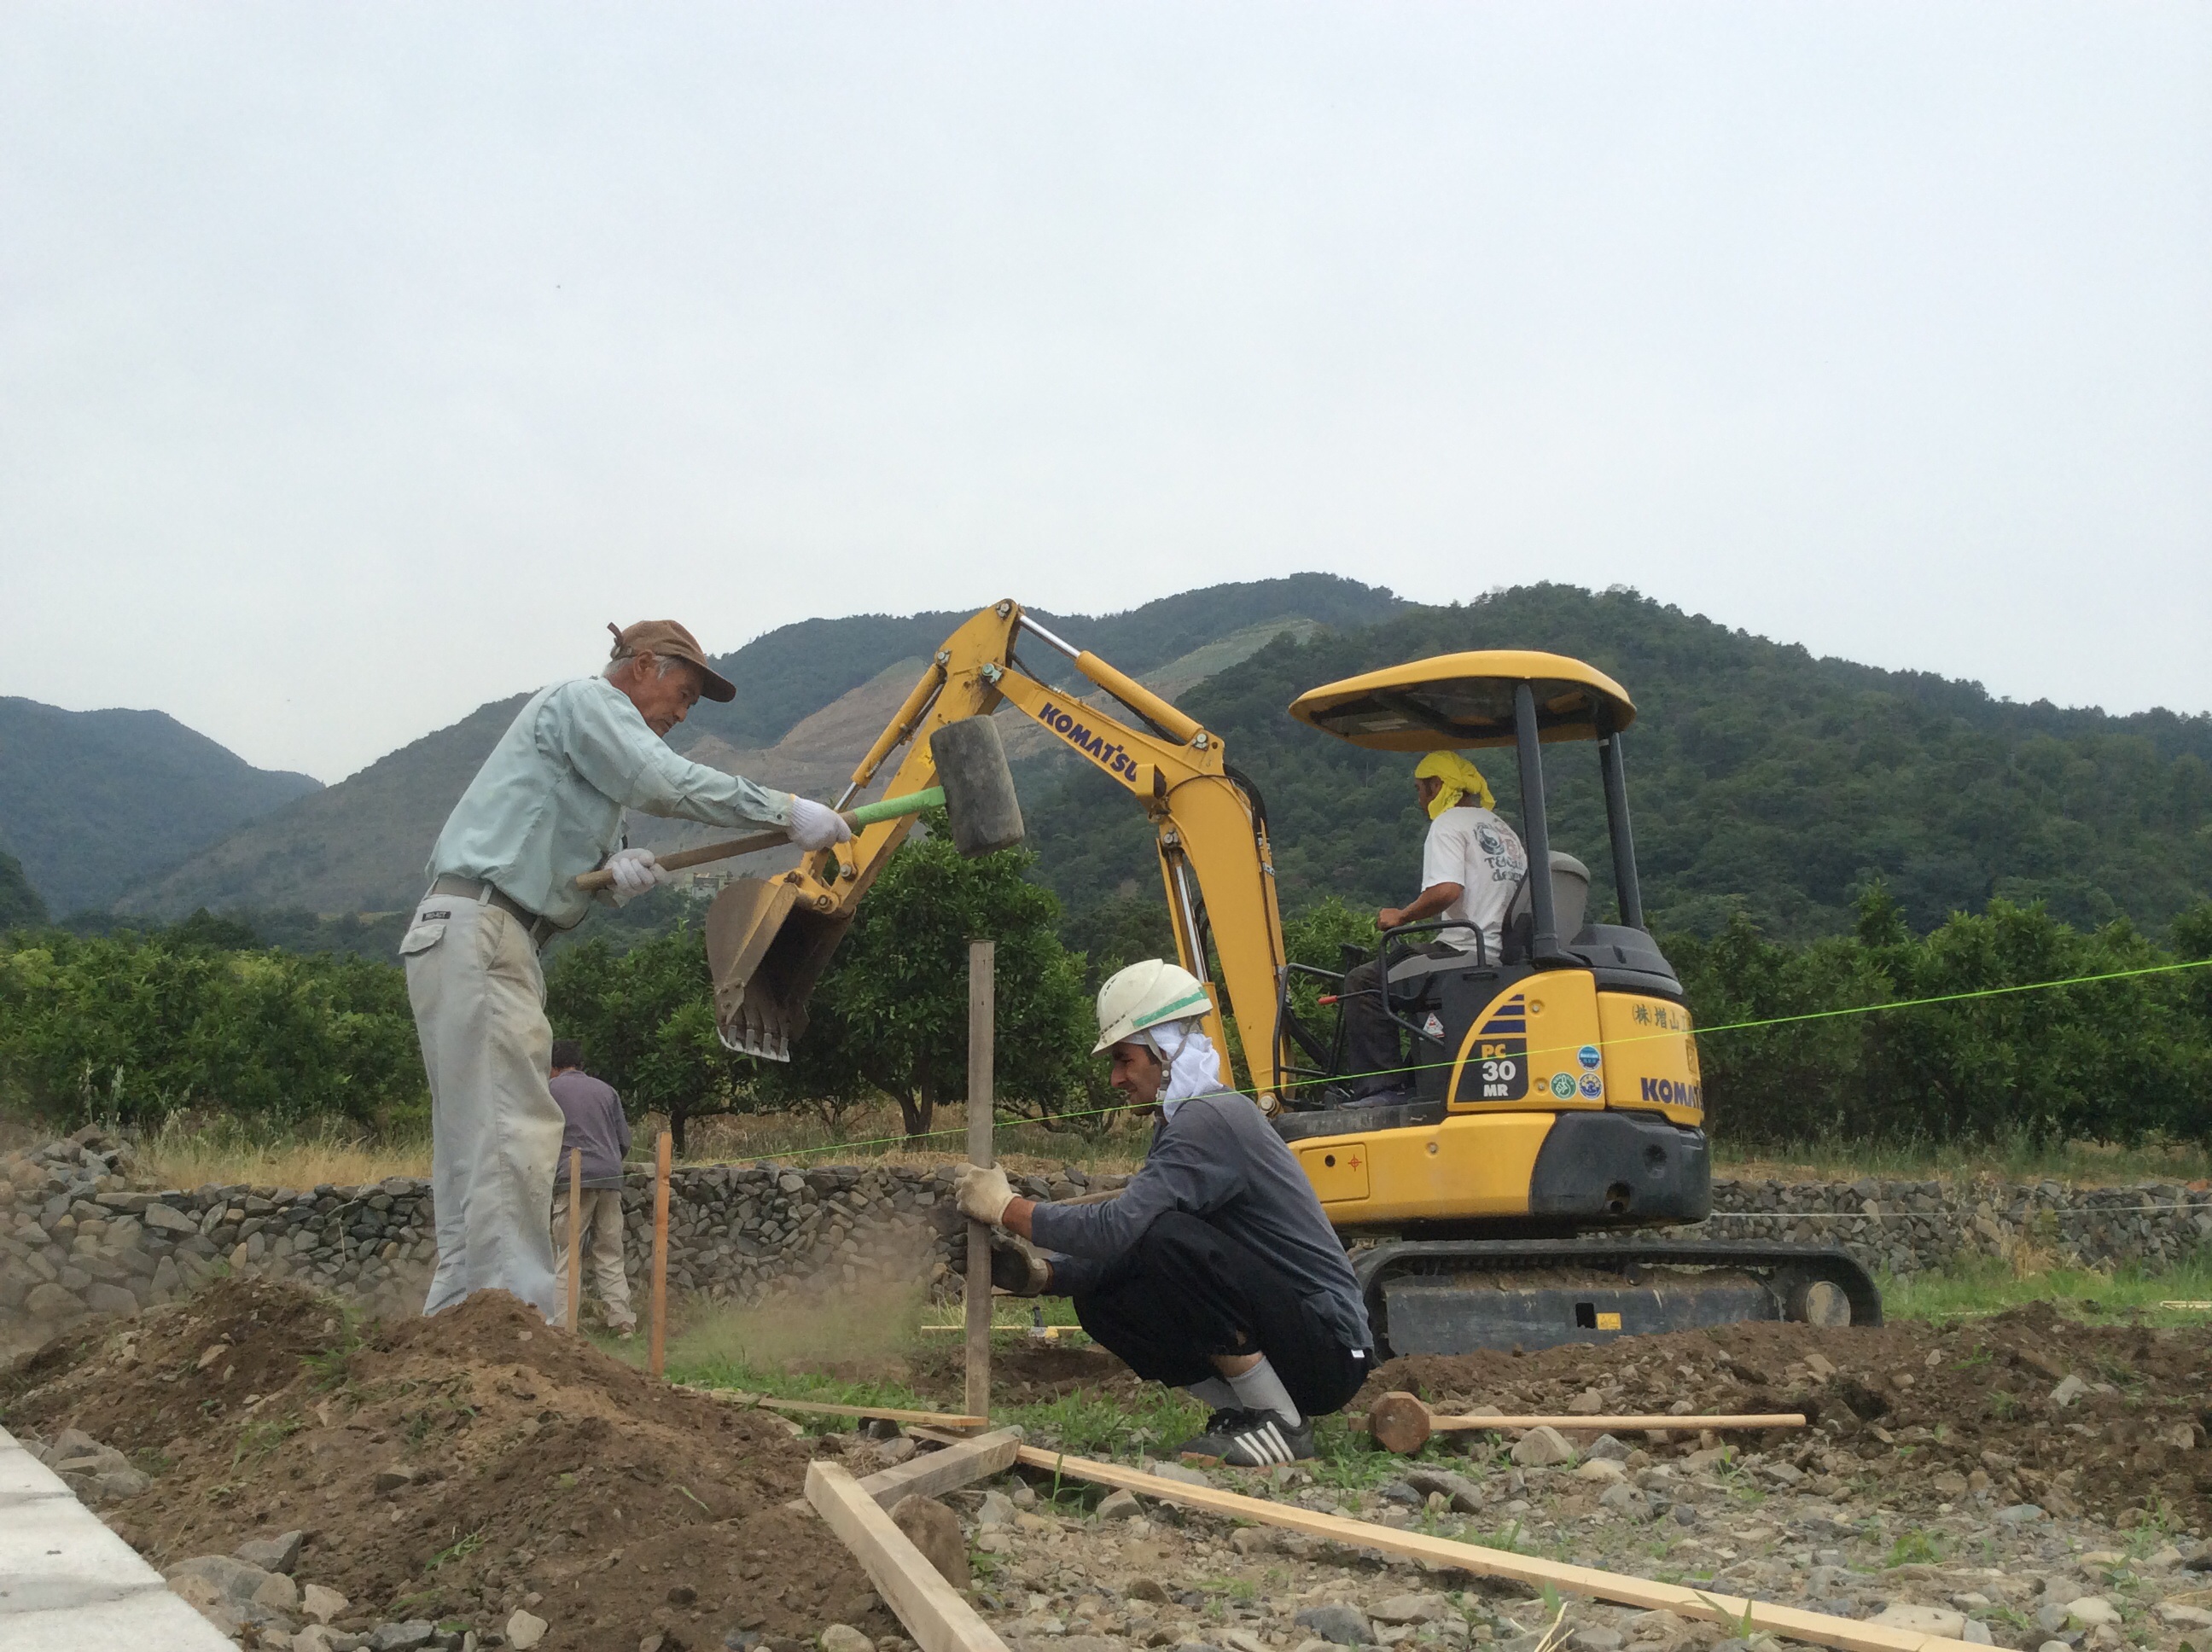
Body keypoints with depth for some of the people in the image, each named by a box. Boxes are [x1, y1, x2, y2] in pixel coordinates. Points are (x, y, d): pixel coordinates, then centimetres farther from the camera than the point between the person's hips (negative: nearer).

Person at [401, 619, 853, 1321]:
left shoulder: (598, 728, 27)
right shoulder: (585, 700, -3)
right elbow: (668, 783, -19)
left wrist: (613, 870, -4)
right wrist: (789, 812, -18)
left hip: (494, 942, 10)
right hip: (475, 929, -10)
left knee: (477, 1139, 8)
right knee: (512, 1132, -14)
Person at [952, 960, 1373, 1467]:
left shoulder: (1210, 1120, -19)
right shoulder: (1183, 1125, 13)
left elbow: (1118, 1229, -28)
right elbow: (1125, 1247, 11)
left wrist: (1006, 1207, -15)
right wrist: (1037, 1275, -4)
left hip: (1331, 1346, -9)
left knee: (1169, 1239, -29)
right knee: (1100, 1301, 1)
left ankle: (1283, 1425, -14)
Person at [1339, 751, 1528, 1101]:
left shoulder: (1449, 822, -4)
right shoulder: (1504, 829, 23)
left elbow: (1447, 889, -21)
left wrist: (1401, 916, -7)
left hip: (1468, 954, -10)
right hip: (1507, 953, 10)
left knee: (1363, 982, -6)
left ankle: (1380, 1087, -11)